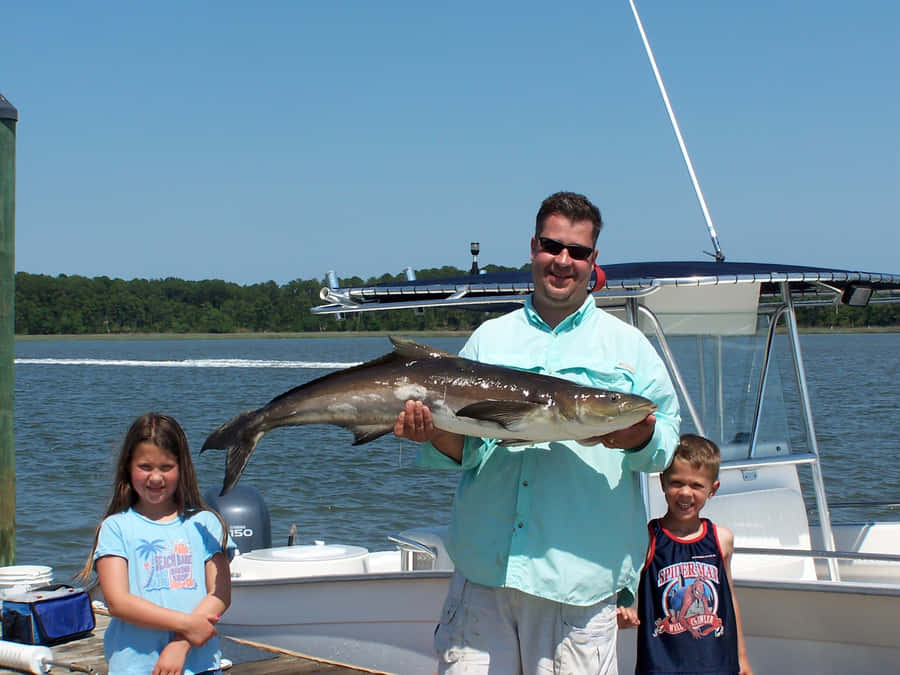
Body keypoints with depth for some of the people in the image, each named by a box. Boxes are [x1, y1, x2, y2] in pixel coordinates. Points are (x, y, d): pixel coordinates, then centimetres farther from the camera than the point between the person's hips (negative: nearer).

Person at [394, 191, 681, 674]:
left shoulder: (628, 345, 10)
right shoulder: (489, 338, 15)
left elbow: (667, 439, 4)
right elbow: (461, 450, 12)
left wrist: (641, 439, -18)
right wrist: (438, 434, -10)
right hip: (481, 569, 2)